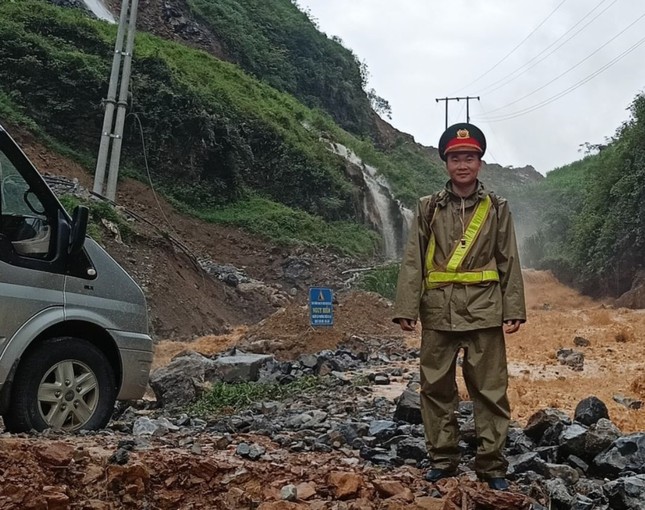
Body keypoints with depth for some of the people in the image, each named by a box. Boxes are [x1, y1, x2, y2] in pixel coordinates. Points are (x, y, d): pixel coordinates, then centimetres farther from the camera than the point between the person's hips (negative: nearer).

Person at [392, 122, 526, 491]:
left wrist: (514, 310, -2)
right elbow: (413, 262, 2)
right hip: (438, 312, 1)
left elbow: (510, 263, 6)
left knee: (490, 391, 3)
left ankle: (493, 466, 14)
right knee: (437, 388, 7)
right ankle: (443, 460, 21)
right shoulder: (428, 208, 7)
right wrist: (406, 308, -6)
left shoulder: (497, 208, 7)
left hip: (484, 312, -1)